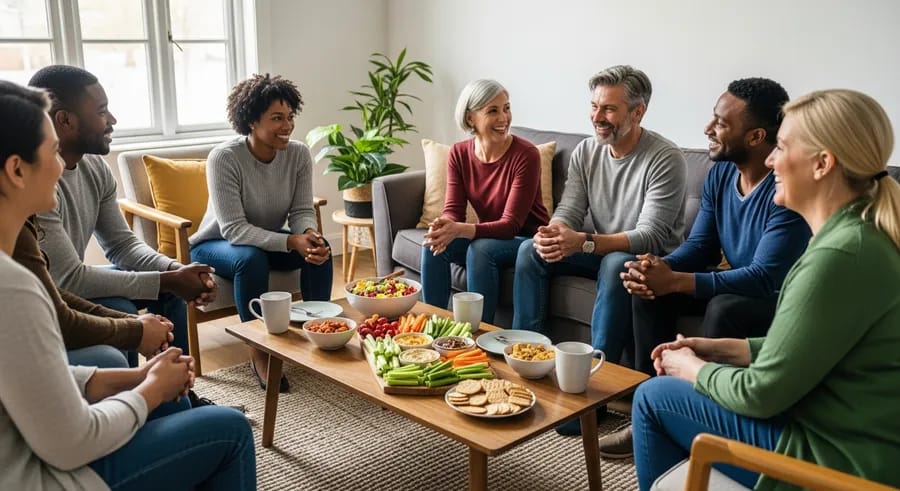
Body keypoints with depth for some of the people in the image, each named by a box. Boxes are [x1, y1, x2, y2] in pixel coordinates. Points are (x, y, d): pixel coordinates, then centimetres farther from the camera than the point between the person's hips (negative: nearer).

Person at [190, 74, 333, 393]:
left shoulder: (298, 154, -13)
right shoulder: (224, 157, -27)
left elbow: (302, 211, -9)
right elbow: (234, 229, -30)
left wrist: (309, 234, -33)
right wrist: (291, 242, -40)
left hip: (269, 240, 4)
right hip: (216, 244, -4)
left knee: (320, 249, -22)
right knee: (251, 259, -36)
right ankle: (259, 352, -20)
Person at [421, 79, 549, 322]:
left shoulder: (526, 155, -21)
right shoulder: (459, 154, -5)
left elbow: (511, 224, -24)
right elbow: (453, 210, -8)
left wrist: (460, 230, -39)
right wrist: (444, 226, -33)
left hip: (527, 240, -5)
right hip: (489, 236, 5)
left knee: (480, 249, -31)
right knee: (434, 245, -19)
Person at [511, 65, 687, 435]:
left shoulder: (665, 159, -20)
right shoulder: (585, 152, -1)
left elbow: (651, 236, -26)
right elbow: (568, 211, -3)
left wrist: (584, 242, -40)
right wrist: (555, 233, -30)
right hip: (598, 250, 6)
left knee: (616, 265, -38)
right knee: (531, 249, -12)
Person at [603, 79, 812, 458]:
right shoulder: (720, 174, -2)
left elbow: (765, 278, -31)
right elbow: (700, 246, 2)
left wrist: (674, 281, -34)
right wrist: (660, 268, -21)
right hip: (736, 287, 8)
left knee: (724, 309, -36)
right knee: (648, 288, -8)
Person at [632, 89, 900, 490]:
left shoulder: (840, 255, -27)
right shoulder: (862, 234, 4)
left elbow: (760, 394, -21)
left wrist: (690, 369, -3)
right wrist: (723, 349, 7)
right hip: (853, 436, 9)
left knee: (653, 397, -1)